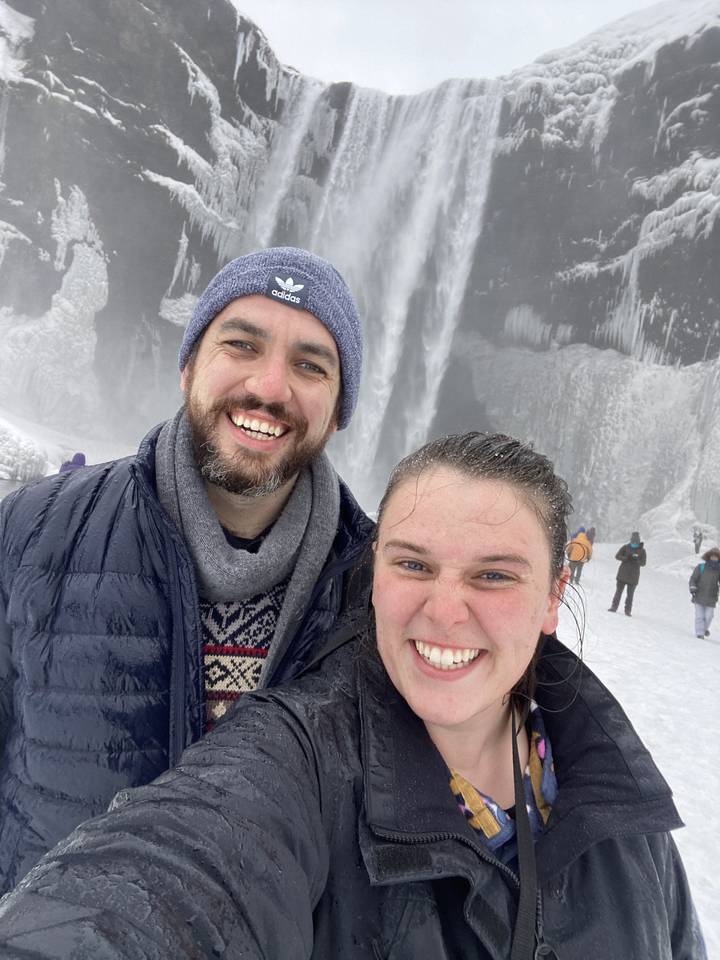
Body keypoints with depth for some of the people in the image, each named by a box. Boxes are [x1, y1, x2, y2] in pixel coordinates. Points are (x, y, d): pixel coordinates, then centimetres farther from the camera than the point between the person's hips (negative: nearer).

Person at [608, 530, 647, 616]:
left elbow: (643, 563, -3)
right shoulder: (625, 547, 4)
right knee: (618, 591, 3)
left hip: (633, 576, -1)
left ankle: (628, 610, 6)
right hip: (622, 574, 1)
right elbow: (617, 556, -3)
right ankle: (614, 607, 9)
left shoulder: (642, 551, 2)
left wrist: (636, 560, -22)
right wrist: (626, 558, -19)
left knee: (630, 594, 1)